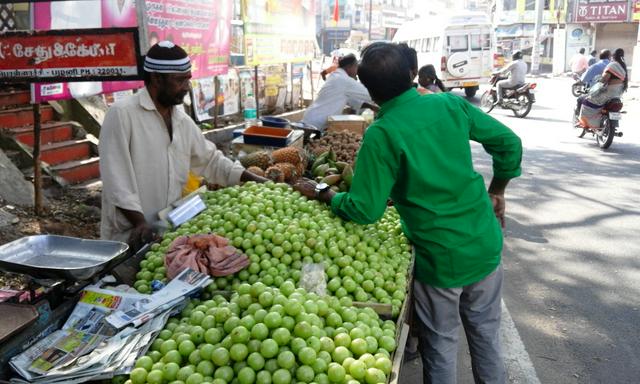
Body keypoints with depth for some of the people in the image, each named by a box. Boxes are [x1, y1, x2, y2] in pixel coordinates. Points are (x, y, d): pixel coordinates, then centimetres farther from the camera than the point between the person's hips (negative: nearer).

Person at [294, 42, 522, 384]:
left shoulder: (381, 134, -18)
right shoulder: (450, 103, -4)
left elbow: (364, 211, -16)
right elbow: (509, 143, 3)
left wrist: (321, 192, -1)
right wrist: (496, 192, 16)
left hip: (440, 257, -5)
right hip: (484, 243, 5)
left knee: (440, 344, 16)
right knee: (486, 331, 23)